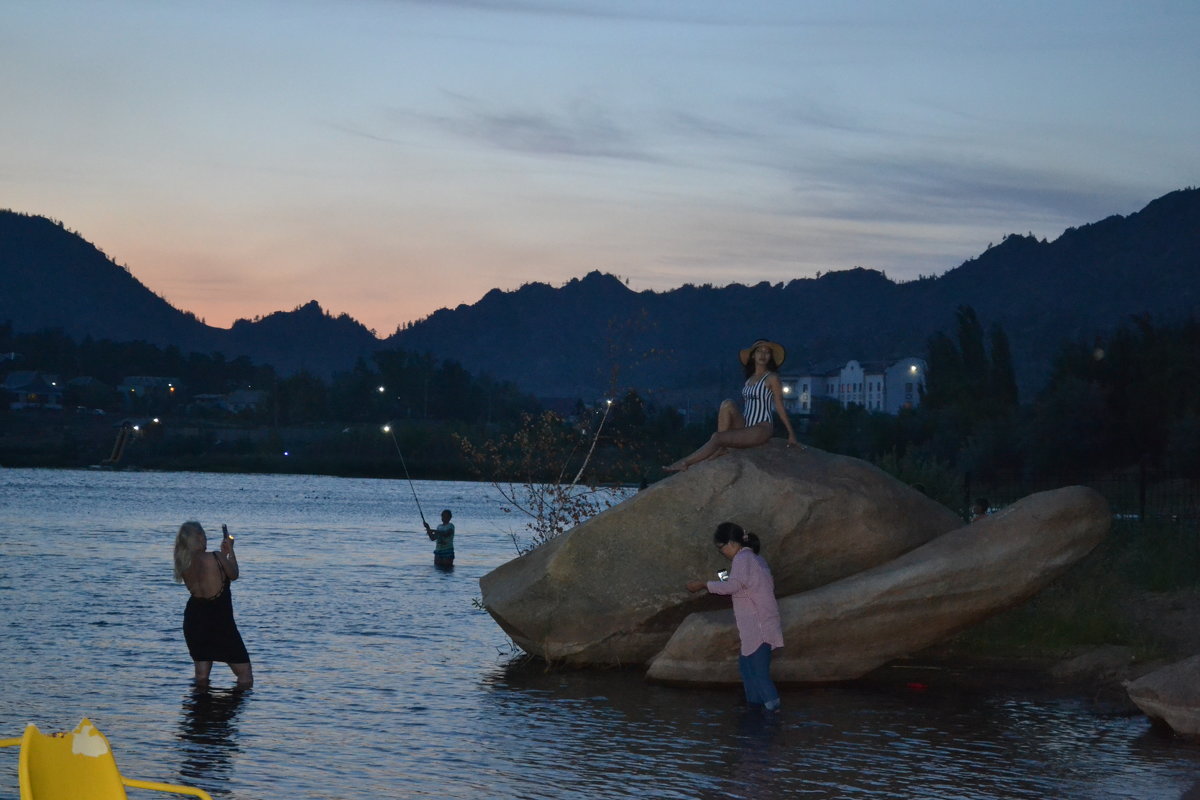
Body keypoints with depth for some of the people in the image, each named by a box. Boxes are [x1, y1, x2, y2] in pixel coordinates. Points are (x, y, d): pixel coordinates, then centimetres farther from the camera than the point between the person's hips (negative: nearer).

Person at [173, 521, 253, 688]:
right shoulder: (215, 557, -19)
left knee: (201, 676, 16)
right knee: (244, 672, 3)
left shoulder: (184, 566, -4)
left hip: (194, 620, 5)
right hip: (221, 621, -5)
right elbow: (233, 575, -1)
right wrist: (230, 551, 12)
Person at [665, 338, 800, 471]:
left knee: (717, 438, -21)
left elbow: (780, 407, -3)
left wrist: (791, 435, -4)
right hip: (744, 425, 6)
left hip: (762, 429, -6)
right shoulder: (749, 379, 18)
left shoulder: (771, 378, -2)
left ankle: (685, 463, -18)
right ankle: (720, 447, -21)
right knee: (728, 404, -20)